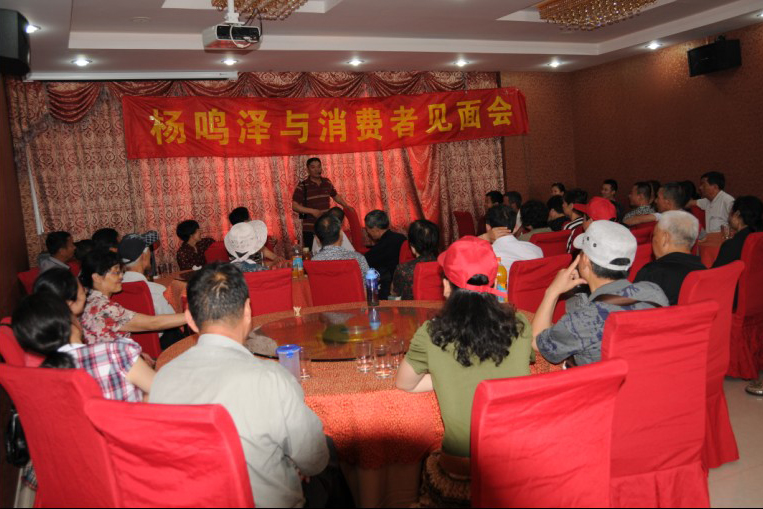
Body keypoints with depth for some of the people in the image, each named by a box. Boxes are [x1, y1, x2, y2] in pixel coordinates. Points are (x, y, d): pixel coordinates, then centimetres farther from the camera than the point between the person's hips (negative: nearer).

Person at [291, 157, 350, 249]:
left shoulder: (327, 183, 8)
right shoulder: (302, 186, -6)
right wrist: (312, 211, -19)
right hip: (310, 229, -4)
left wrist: (347, 207, 18)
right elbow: (294, 206, -9)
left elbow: (336, 196, 26)